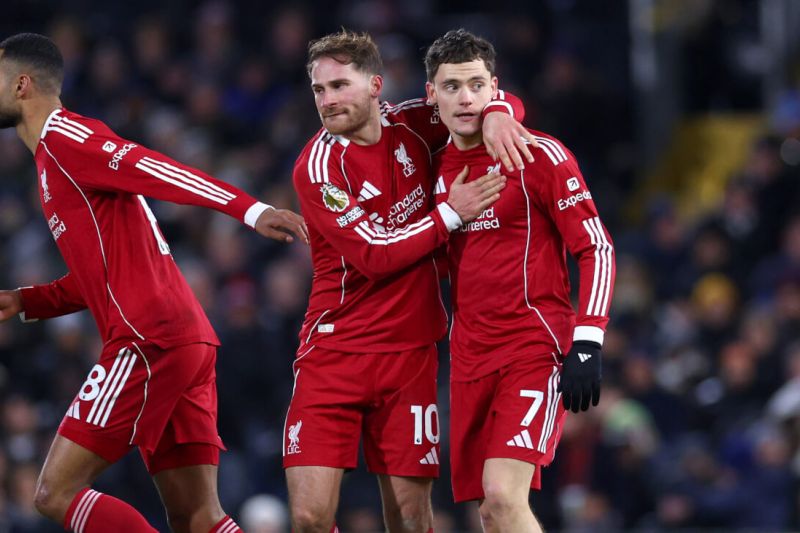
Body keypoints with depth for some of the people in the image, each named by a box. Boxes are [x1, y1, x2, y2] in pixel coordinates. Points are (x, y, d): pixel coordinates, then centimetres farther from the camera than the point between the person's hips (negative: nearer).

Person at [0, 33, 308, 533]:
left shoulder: (62, 136, -4)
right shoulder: (57, 156, 25)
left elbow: (154, 170, -19)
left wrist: (250, 210, -32)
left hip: (149, 341, -9)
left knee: (57, 493, -8)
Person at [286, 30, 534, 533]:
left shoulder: (409, 126, 2)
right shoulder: (318, 166, -10)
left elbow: (491, 96, 14)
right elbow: (375, 256, -14)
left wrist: (497, 115, -8)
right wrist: (451, 213, -12)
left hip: (411, 353, 3)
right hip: (335, 353, -3)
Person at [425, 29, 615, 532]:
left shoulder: (540, 155, -7)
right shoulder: (437, 168, 10)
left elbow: (596, 248, -8)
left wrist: (587, 343, -16)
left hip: (536, 348, -6)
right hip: (470, 355, 6)